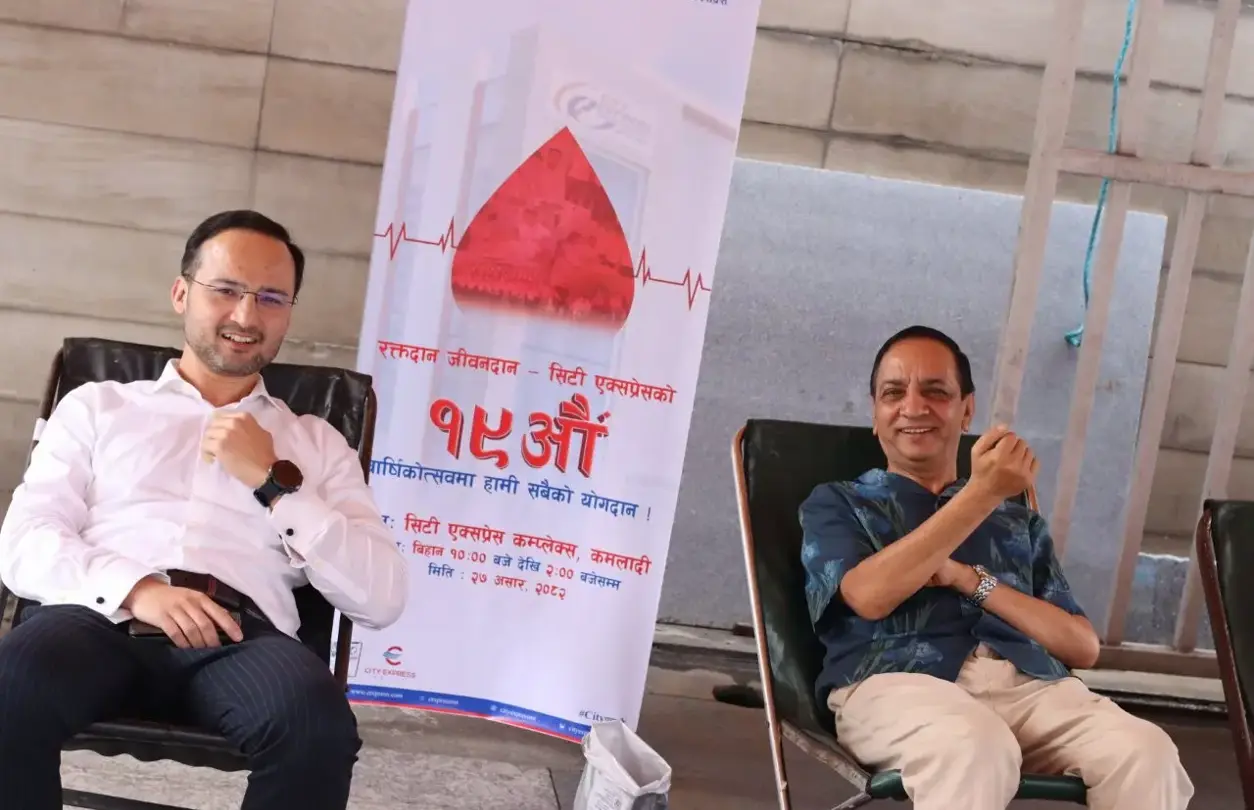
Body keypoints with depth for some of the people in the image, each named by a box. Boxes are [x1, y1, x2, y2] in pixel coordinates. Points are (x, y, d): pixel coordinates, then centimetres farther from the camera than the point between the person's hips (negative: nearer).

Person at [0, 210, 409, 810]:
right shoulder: (97, 406, 22)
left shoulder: (317, 442, 22)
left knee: (316, 718, -36)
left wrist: (275, 483, 1)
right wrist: (136, 588, -11)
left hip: (240, 637, 0)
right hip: (105, 616, 0)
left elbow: (382, 599, 10)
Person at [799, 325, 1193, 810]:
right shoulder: (836, 504, 20)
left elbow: (1083, 647, 16)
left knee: (1146, 753, -30)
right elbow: (870, 596, -4)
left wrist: (971, 580, 3)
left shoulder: (1018, 521, 29)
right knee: (975, 749, -41)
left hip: (1028, 683, 4)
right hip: (896, 683, -3)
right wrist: (981, 494, -5)